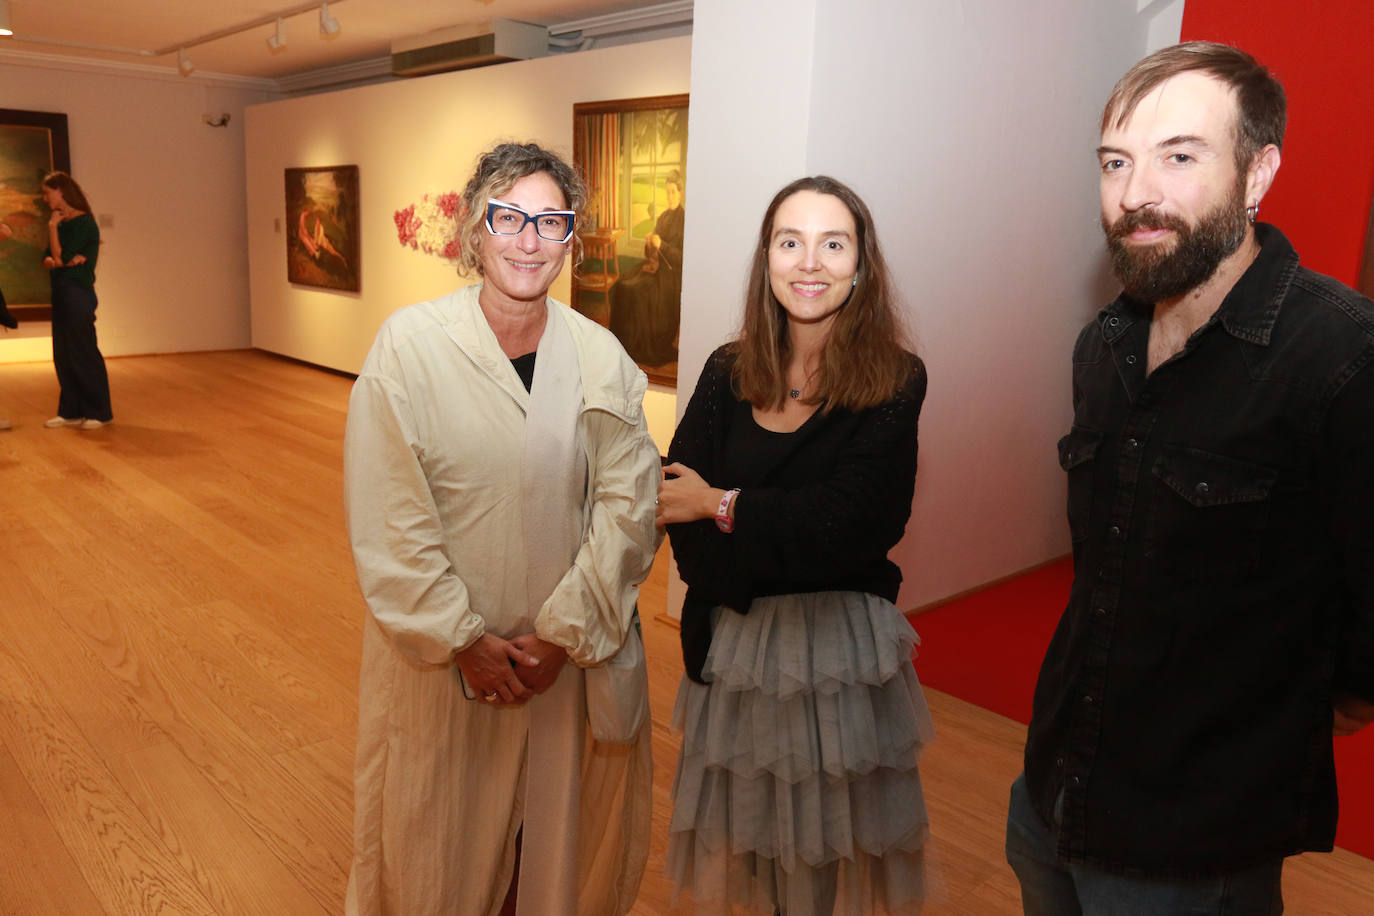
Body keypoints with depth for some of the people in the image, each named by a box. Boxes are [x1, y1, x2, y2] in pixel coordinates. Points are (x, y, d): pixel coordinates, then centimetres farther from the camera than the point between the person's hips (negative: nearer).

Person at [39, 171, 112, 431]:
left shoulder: (83, 223, -11)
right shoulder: (63, 223, 15)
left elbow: (60, 257, -17)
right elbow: (47, 260, 10)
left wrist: (52, 227, -8)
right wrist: (57, 262, -11)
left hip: (78, 294, -9)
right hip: (61, 293, 9)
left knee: (83, 353, -5)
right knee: (63, 355, 9)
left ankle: (99, 412, 2)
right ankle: (71, 412, 16)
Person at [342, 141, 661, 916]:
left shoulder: (602, 358, -4)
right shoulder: (409, 344, -10)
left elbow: (628, 503, -6)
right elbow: (388, 516, -11)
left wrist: (564, 630, -12)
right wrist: (461, 638, -13)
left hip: (571, 650, 2)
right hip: (440, 648, -2)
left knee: (559, 828, 18)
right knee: (437, 830, 17)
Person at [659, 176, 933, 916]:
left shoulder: (895, 383, -9)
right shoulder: (727, 375, -1)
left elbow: (845, 526, -18)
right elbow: (676, 510, -8)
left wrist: (723, 505, -11)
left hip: (842, 642, -2)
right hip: (734, 637, 3)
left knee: (832, 841, 15)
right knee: (743, 835, 19)